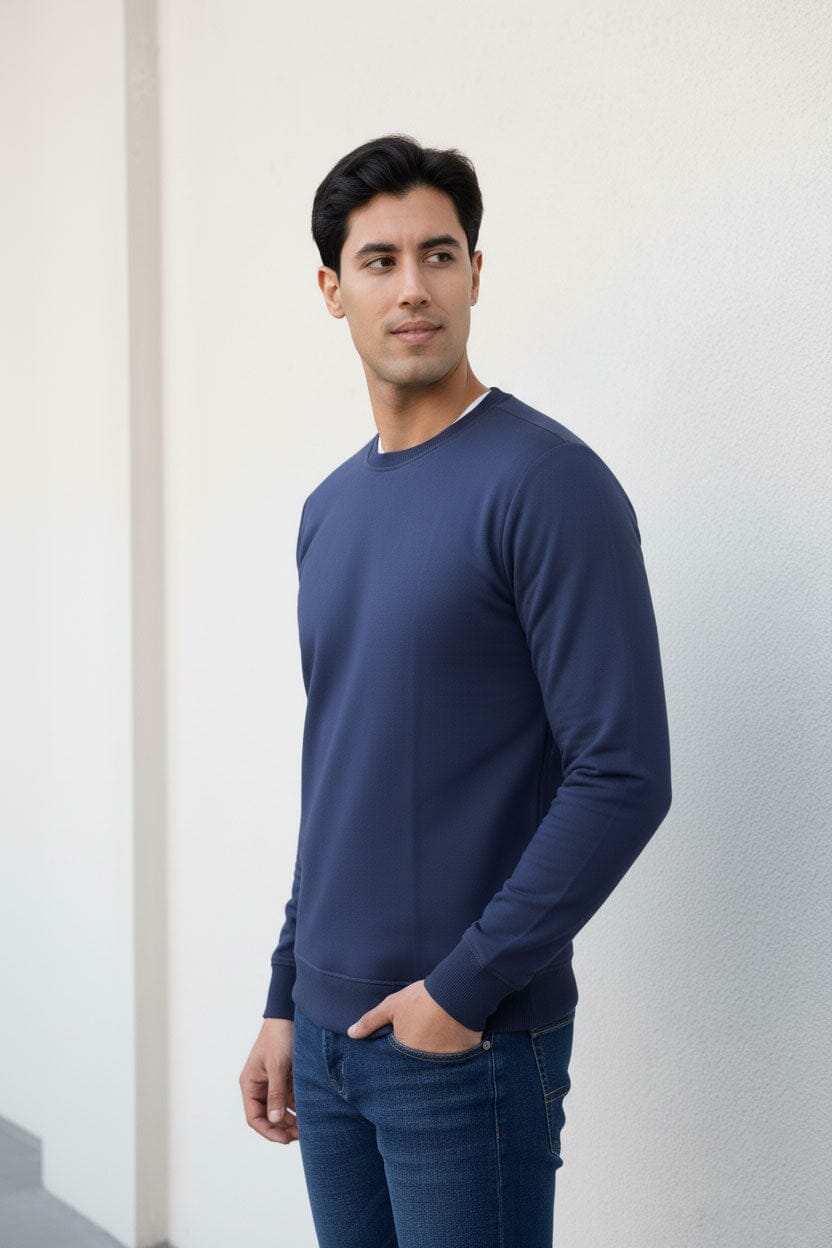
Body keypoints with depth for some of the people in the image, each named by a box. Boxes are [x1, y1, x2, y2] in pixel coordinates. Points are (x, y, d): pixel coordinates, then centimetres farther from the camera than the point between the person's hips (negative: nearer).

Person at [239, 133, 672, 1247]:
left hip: (471, 1041, -6)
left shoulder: (547, 483, -13)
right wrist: (287, 998, 14)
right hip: (331, 1030, 7)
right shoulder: (329, 508, 9)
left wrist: (468, 988, -16)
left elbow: (624, 777, -17)